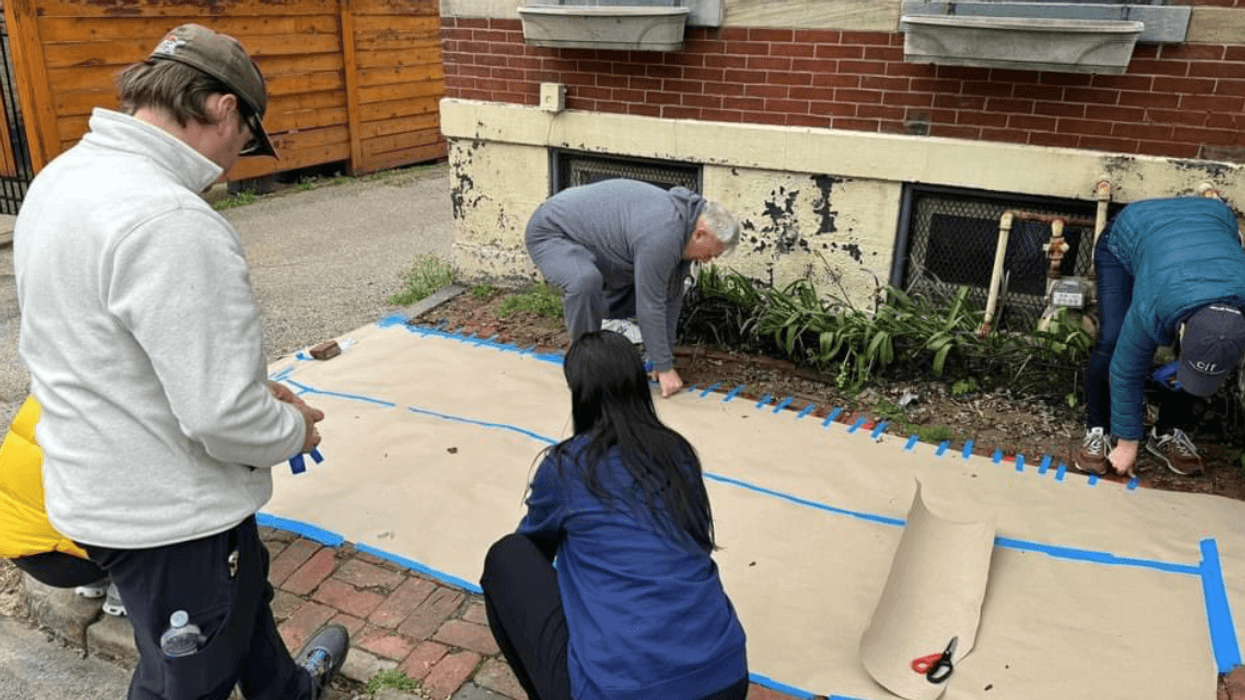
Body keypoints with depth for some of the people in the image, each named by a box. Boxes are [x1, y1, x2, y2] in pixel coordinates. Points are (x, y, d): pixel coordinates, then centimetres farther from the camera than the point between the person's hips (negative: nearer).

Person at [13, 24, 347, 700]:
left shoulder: (61, 176, 2)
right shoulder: (171, 223, -30)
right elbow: (225, 422, -31)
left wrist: (249, 388, 8)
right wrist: (294, 428, -9)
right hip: (168, 515, -10)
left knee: (242, 600, 32)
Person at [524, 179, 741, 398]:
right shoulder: (661, 235, -34)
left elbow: (671, 297, 2)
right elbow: (650, 308, -29)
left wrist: (665, 359, 3)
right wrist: (664, 367, -20)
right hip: (550, 233, -10)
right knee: (585, 282, -37)